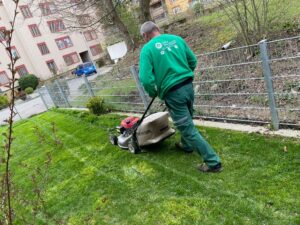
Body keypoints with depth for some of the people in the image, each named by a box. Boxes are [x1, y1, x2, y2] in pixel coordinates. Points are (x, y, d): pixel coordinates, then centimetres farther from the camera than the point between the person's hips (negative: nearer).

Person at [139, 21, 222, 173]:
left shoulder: (147, 49, -8)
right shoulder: (177, 39, 9)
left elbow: (146, 79, -17)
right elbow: (193, 61, 14)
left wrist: (153, 93, 2)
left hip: (173, 93, -7)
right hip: (188, 86, 7)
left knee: (189, 129, 3)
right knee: (186, 121, 28)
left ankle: (213, 162, 10)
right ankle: (187, 146, 52)